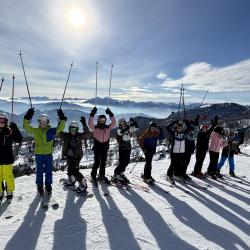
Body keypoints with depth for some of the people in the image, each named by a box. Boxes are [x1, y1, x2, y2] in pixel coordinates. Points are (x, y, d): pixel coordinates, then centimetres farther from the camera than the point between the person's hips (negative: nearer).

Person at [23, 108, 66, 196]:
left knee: (48, 171, 9)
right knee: (39, 171, 10)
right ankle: (40, 187, 25)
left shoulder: (51, 130, 1)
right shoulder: (35, 131, 3)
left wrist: (62, 119, -15)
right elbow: (26, 127, -5)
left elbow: (60, 128, -5)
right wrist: (27, 118, -16)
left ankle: (48, 187, 24)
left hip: (48, 154, 0)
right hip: (38, 154, 0)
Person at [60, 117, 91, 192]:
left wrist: (84, 124, -29)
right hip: (69, 156, 5)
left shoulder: (79, 136, -9)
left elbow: (87, 134, -21)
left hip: (76, 157, -5)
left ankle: (83, 184, 3)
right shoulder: (66, 136, -1)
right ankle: (70, 180, 49)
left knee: (75, 171, -10)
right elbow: (59, 132, -9)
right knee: (70, 169, 23)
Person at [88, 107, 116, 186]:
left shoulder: (108, 128, 1)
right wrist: (92, 114, -32)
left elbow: (114, 123, -11)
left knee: (103, 162, 16)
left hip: (105, 146, 4)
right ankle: (93, 176, 17)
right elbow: (90, 123, -23)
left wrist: (111, 114, -20)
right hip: (97, 146, -3)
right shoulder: (95, 128, -6)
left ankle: (102, 175, 35)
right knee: (97, 162, -4)